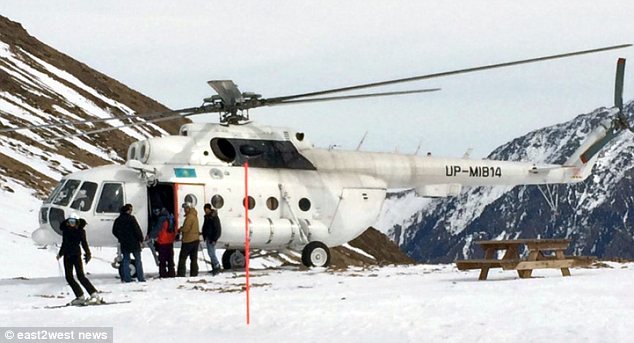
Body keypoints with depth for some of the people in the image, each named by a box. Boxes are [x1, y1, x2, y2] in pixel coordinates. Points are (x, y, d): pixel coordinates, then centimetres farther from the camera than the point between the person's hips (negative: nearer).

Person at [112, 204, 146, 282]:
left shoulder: (117, 220, 7)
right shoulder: (131, 218, -12)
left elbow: (114, 231, 14)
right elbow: (137, 229, -14)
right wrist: (140, 239, -4)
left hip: (124, 244, 5)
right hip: (134, 243, -5)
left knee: (126, 260, 9)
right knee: (138, 260, 3)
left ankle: (127, 278, 5)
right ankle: (141, 278, 1)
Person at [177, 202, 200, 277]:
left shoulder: (189, 216, -16)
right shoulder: (195, 216, 14)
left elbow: (186, 228, -20)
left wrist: (180, 230, -2)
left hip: (188, 240, -9)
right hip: (195, 239, 9)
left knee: (182, 257, -3)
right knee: (194, 258, 10)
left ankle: (181, 274, -5)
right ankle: (194, 273, 10)